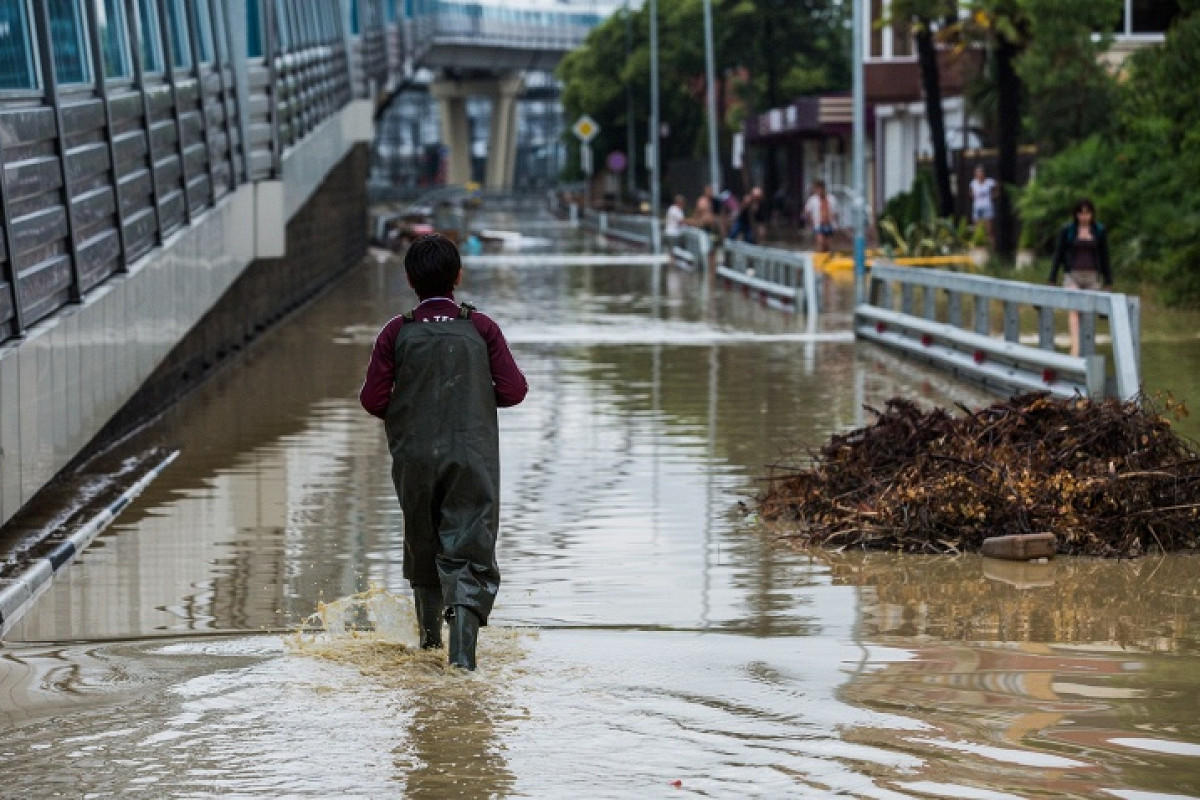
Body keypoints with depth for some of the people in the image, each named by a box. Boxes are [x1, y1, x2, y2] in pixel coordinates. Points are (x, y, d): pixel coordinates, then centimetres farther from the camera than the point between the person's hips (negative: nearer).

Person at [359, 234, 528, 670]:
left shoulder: (397, 332, -2)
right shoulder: (481, 328, -2)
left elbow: (373, 399, -6)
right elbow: (513, 389, -5)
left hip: (414, 458, 1)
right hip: (473, 458, -1)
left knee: (422, 543, 20)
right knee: (468, 550, -3)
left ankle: (430, 634, 33)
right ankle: (463, 635, -25)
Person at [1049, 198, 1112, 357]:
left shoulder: (1099, 231, 4)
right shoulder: (1067, 230, 0)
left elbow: (1104, 257, 8)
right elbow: (1058, 255, 2)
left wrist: (1108, 282, 7)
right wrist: (1052, 280, -1)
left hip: (1092, 278, 2)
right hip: (1072, 277, -2)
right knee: (1073, 309, -23)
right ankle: (1075, 348, -38)